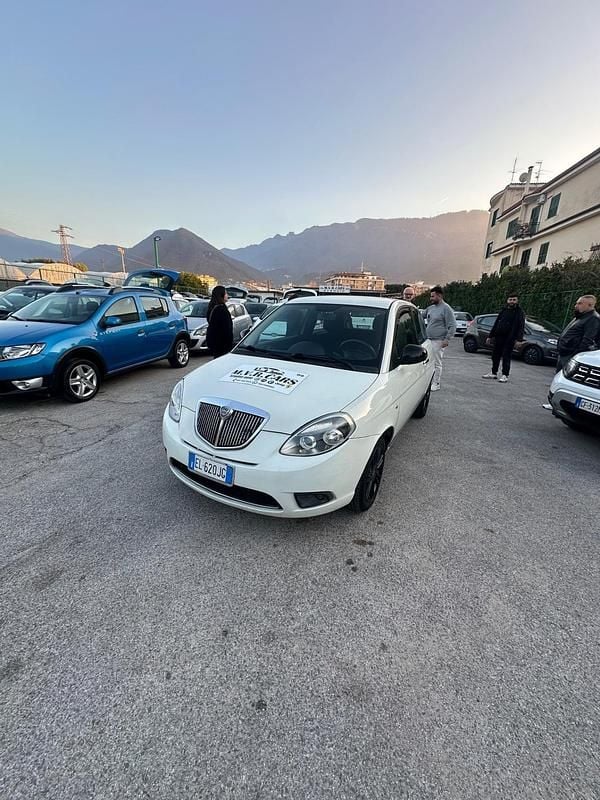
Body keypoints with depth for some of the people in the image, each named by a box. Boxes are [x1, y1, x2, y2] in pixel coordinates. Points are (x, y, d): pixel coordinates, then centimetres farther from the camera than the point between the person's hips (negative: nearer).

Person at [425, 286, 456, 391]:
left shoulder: (446, 308, -7)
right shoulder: (430, 308, 14)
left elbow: (452, 326, -10)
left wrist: (447, 339, -17)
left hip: (438, 341, -7)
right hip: (428, 339, 7)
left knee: (436, 363, -3)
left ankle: (436, 383, 6)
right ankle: (429, 381, 19)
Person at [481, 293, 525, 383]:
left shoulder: (519, 312, -1)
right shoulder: (503, 311, 13)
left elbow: (521, 326, -8)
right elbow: (496, 324, 18)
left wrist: (519, 339, -19)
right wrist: (490, 336, 16)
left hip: (509, 339, -5)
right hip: (498, 337, 5)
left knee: (506, 357, -2)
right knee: (495, 356, 9)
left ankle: (505, 375, 5)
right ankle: (493, 373, 19)